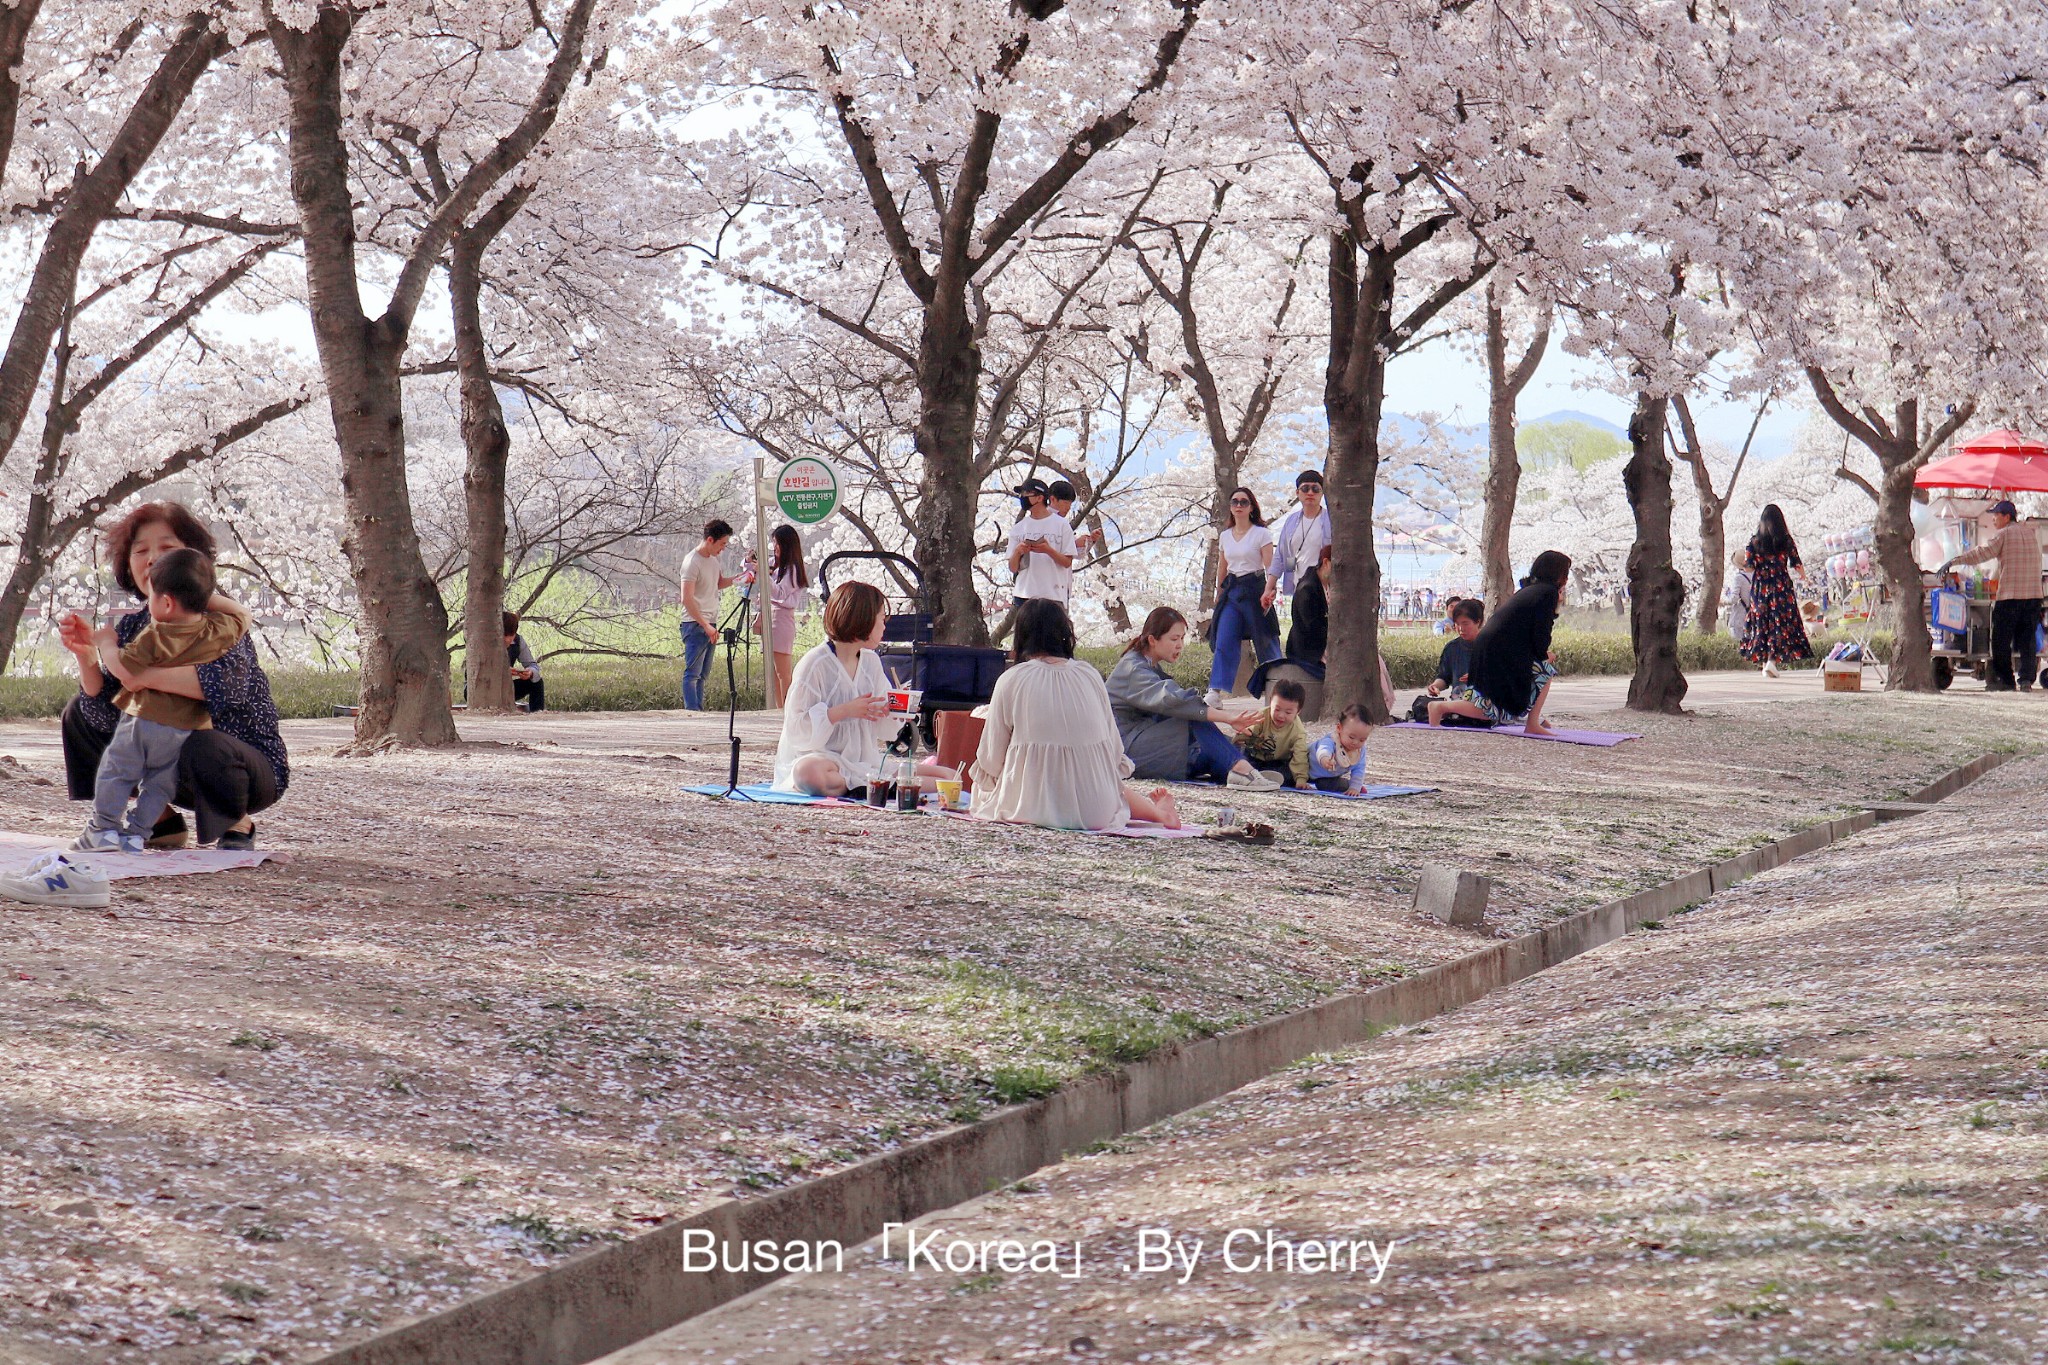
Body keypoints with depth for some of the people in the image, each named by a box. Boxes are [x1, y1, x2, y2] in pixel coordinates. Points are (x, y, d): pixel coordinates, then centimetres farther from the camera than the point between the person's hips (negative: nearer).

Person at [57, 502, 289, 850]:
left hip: (255, 767, -7)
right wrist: (86, 658, -22)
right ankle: (162, 821, 12)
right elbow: (106, 716, -5)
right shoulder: (134, 626, 1)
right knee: (79, 713, 6)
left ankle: (237, 825, -6)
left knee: (201, 746, -39)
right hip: (173, 767, 7)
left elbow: (227, 682, -38)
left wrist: (138, 672, -38)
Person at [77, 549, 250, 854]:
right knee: (159, 783, 15)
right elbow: (242, 615, 18)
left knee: (116, 771, 11)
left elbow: (124, 671, -18)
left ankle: (104, 828, 14)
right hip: (187, 729, 5)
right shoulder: (221, 631, -2)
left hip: (144, 719, -5)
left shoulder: (155, 637, -18)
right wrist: (207, 597, 18)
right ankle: (136, 832, 15)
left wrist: (106, 641, -3)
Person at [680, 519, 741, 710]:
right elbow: (687, 599, -19)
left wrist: (737, 578, 10)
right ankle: (691, 711, -13)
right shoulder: (692, 562, -15)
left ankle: (699, 711, 10)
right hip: (695, 624, -9)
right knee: (692, 673, -10)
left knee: (703, 673, 9)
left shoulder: (715, 558, 11)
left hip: (710, 624, 9)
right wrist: (705, 626, -22)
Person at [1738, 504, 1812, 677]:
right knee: (1780, 623, -1)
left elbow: (1749, 565, -3)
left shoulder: (1755, 541, -1)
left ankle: (1763, 660, 13)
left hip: (1760, 587, 2)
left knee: (1762, 624, 12)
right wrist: (1803, 574, 20)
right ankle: (1773, 659, -17)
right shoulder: (1786, 541, -3)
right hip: (1781, 586, -2)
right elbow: (1796, 565, -1)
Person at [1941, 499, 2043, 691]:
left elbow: (1981, 554, -11)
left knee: (2001, 640, 2)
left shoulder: (2003, 535, -4)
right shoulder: (2031, 533, 15)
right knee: (2027, 639, 7)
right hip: (2033, 595, 6)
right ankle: (2026, 679, 0)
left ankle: (2005, 680, 3)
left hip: (2009, 596, -6)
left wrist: (1953, 562, -10)